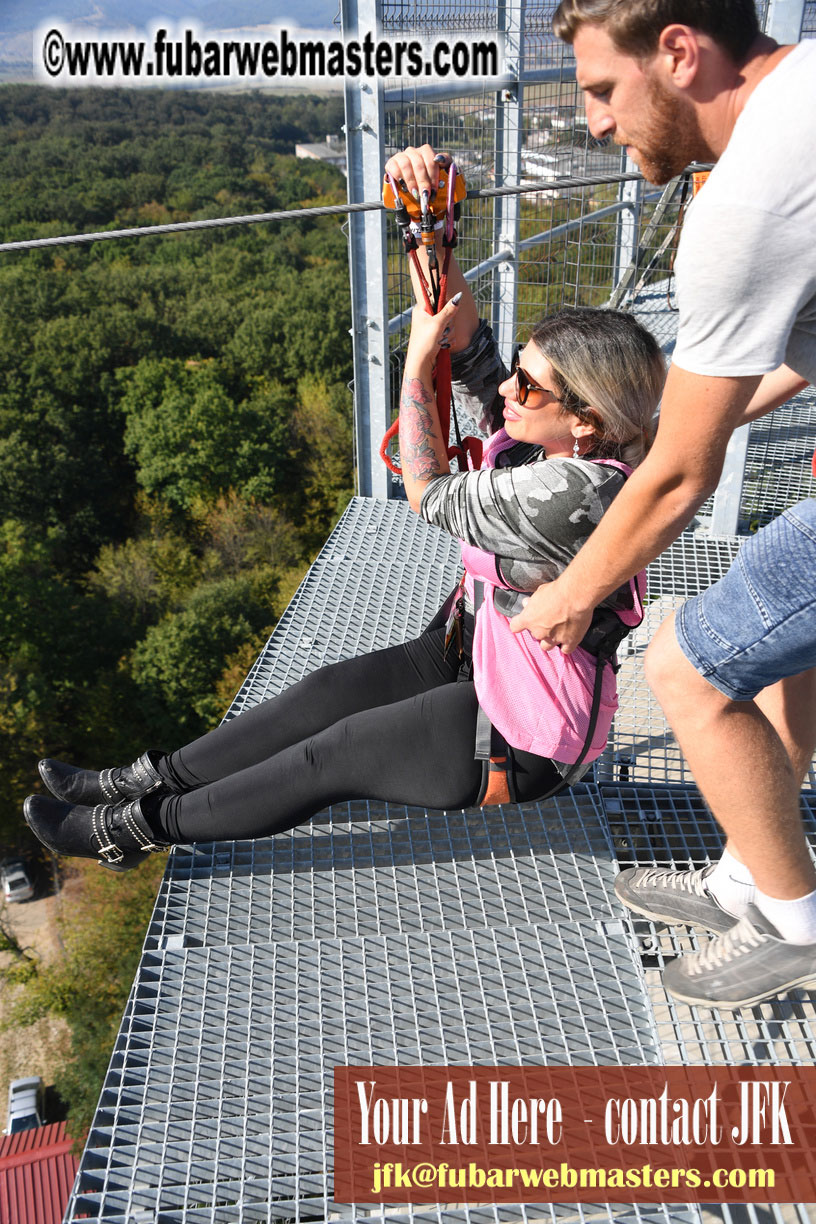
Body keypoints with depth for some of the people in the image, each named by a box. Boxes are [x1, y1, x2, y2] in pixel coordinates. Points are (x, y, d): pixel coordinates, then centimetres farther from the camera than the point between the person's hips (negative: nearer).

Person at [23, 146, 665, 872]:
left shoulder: (574, 491, -33)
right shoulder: (550, 441, -7)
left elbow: (432, 497, -21)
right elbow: (465, 343, -4)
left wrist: (418, 360, -15)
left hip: (525, 737, -8)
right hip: (480, 655, 8)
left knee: (337, 752, -3)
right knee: (328, 690, 4)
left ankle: (135, 827, 11)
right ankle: (150, 780, 14)